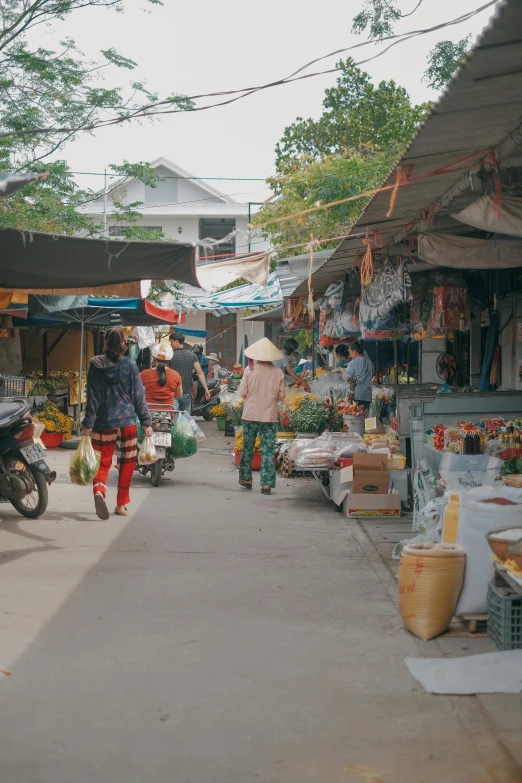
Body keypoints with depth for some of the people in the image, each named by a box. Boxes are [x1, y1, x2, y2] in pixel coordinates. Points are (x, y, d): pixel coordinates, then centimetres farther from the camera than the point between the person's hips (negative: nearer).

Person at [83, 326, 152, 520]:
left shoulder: (95, 366, -2)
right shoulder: (130, 366, -1)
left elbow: (92, 397, -3)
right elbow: (138, 396, 1)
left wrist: (88, 424, -1)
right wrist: (146, 422, 6)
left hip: (103, 423, 0)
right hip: (127, 422, 0)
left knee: (103, 463, 7)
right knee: (126, 464, 13)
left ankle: (99, 491, -21)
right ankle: (121, 504, 15)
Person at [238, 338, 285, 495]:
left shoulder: (250, 369, -8)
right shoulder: (278, 372, -4)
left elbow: (242, 392, -6)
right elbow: (281, 395, 0)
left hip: (251, 414, 0)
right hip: (270, 416, 0)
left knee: (247, 447, 16)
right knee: (268, 450, 3)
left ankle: (246, 479, 24)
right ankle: (266, 484, -1)